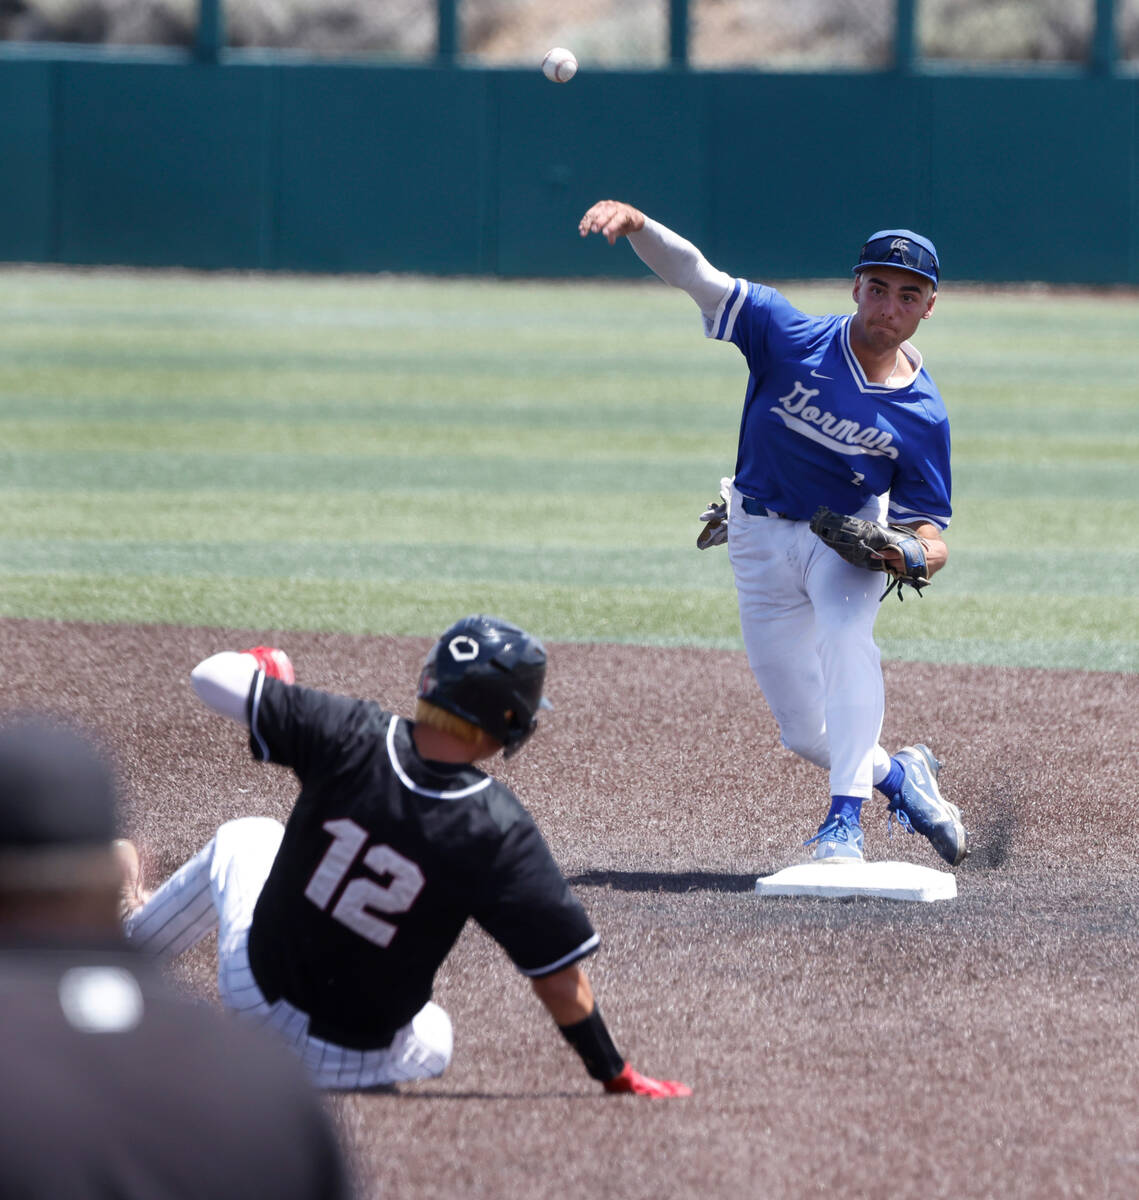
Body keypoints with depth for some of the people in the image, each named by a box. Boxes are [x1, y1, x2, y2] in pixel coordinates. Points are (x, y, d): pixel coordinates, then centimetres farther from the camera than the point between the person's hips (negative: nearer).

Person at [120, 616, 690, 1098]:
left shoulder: (349, 737, -23)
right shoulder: (499, 831, -27)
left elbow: (213, 677, -13)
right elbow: (562, 979, -22)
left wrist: (260, 663, 11)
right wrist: (617, 1077, -9)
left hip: (255, 993, 1)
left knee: (247, 838, 32)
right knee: (433, 1036, 38)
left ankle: (124, 941, 51)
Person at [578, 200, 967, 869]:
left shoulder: (922, 416, -13)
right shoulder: (793, 339, -17)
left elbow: (926, 517, -3)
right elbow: (695, 275, -23)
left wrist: (924, 548, -28)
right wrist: (636, 224, -41)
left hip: (849, 536, -1)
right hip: (762, 536, 1)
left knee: (846, 633, -35)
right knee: (806, 734, 2)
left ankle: (845, 822, -35)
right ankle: (900, 778, 33)